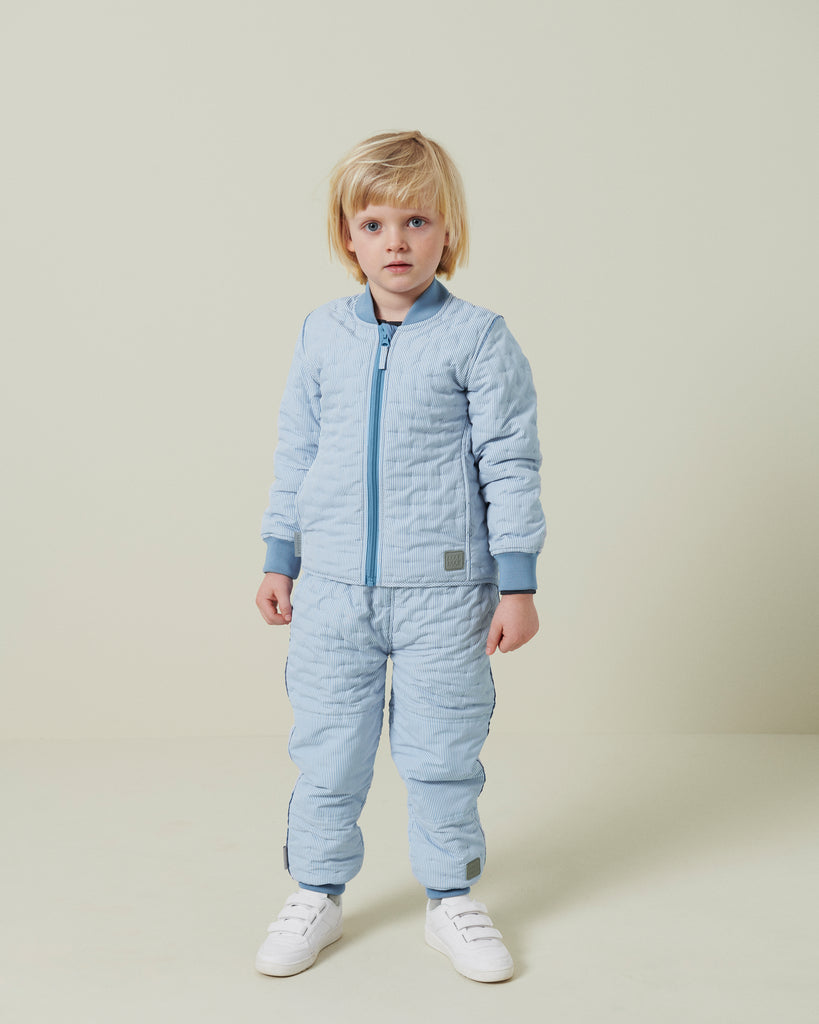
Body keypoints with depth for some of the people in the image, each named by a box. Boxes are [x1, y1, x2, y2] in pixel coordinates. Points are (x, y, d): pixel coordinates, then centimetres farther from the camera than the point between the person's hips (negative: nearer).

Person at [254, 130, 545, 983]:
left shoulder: (478, 339, -6)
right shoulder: (322, 336, 5)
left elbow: (510, 465, -5)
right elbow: (296, 453, 12)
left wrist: (517, 584, -6)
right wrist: (279, 560, 13)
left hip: (443, 591, -3)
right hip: (333, 589, 3)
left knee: (442, 752, 8)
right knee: (325, 749, 11)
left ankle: (451, 898, 28)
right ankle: (318, 893, 30)